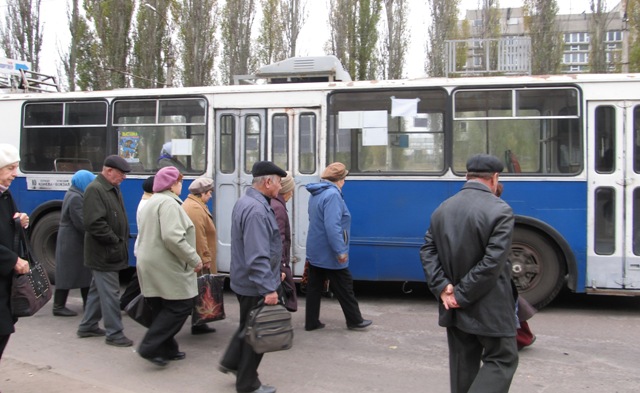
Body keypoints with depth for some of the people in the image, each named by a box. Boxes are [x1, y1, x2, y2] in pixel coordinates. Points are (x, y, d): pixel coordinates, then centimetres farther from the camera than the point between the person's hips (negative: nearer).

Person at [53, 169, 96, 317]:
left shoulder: (75, 195, 13)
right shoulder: (75, 198, -20)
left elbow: (83, 218, 14)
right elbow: (81, 223, -23)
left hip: (75, 240, 10)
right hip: (72, 241, -10)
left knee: (84, 271, 14)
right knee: (67, 272, -4)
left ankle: (87, 301, 22)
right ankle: (59, 306, 2)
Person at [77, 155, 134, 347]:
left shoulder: (113, 189, 13)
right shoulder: (95, 190, -18)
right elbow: (95, 223, -25)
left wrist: (122, 240, 10)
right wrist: (115, 240, -19)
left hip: (110, 252, 10)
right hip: (104, 254, -10)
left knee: (98, 290, 19)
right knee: (110, 293, -4)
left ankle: (87, 326, 31)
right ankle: (114, 333, 5)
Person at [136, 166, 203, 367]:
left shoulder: (151, 202, 18)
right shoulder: (168, 203, -15)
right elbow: (172, 237, -26)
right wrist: (194, 259, -18)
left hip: (151, 265, 10)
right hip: (166, 267, -10)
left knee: (161, 309, 15)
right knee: (181, 306, -4)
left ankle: (166, 349, 22)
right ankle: (150, 347, -7)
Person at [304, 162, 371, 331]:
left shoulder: (316, 194, 10)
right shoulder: (332, 194, -21)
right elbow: (332, 226, -29)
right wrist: (340, 251, -23)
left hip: (315, 251, 9)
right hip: (329, 254, -9)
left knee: (314, 287, 12)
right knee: (344, 287, 5)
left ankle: (311, 322, 18)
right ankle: (354, 320, 18)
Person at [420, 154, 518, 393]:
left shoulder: (443, 209, 5)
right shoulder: (500, 210, -14)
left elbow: (427, 251, 1)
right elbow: (493, 262, -21)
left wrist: (442, 287, -6)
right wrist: (462, 295, -16)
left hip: (453, 308, 6)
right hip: (489, 308, -6)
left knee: (463, 363, 16)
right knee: (501, 360, 8)